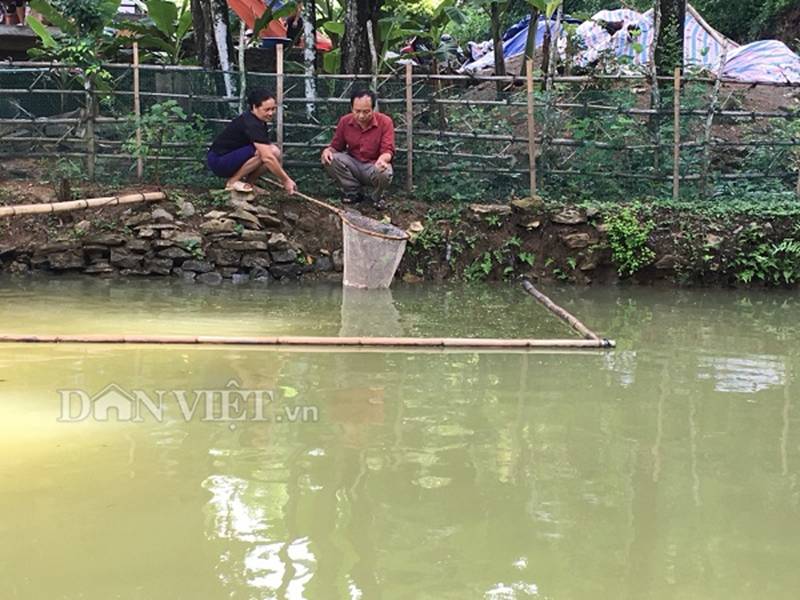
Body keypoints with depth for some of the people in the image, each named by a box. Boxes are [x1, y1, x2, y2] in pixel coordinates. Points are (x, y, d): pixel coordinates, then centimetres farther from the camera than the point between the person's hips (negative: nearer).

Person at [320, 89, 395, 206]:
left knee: (384, 173, -38)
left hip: (374, 166, -3)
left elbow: (388, 151, -19)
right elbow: (336, 146, 6)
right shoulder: (345, 121, -7)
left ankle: (374, 196, 0)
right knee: (330, 159, -24)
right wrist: (328, 150, -19)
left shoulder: (385, 122, -16)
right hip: (353, 165, 3)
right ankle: (354, 192, -4)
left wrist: (383, 159, -45)